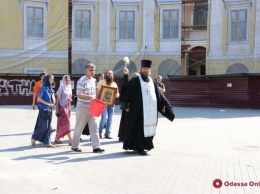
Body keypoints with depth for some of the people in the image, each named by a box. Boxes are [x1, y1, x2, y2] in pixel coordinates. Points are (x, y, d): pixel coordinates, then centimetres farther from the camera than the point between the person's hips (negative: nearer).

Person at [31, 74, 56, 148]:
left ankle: (47, 142, 14)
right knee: (44, 126, -4)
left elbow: (52, 96, 17)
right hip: (43, 109, -7)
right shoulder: (43, 88, -12)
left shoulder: (50, 88, 9)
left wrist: (53, 103, -3)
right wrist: (48, 104, -14)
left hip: (49, 109, 7)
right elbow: (39, 99, -14)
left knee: (48, 126, 8)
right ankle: (34, 137, 17)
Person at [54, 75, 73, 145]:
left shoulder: (69, 88, 13)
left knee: (61, 123, 11)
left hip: (68, 107, 7)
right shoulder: (61, 88, -6)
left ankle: (57, 139, 19)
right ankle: (70, 140, -13)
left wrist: (70, 99, 2)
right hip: (62, 107, -7)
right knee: (66, 122, -10)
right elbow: (58, 99, -7)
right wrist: (57, 109, -10)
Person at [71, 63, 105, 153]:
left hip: (92, 107, 7)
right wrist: (89, 97, -34)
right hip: (83, 107, -7)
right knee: (79, 127, 5)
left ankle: (96, 147, 3)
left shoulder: (93, 80, 11)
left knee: (94, 127, 2)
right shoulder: (82, 81, -13)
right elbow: (78, 94, -20)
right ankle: (74, 146, 18)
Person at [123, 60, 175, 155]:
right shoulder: (135, 81, -2)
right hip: (139, 109, -5)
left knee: (148, 128, 8)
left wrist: (163, 105, 13)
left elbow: (158, 95, 17)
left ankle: (145, 145, 23)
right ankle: (139, 148, 5)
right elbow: (127, 93, -6)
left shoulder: (152, 82, 15)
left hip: (151, 110, 6)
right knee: (139, 128, -3)